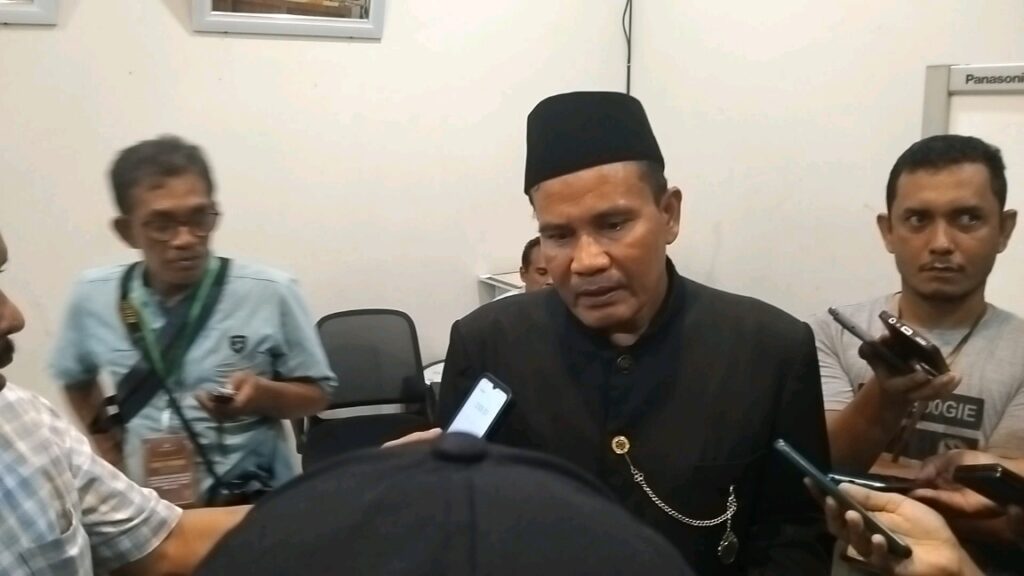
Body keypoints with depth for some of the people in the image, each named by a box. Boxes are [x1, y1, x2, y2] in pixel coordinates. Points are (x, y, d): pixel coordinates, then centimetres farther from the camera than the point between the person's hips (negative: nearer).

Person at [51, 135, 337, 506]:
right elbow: (76, 378, 19)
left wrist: (263, 394, -18)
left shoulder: (270, 293, -10)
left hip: (253, 504, -2)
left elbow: (316, 393, -1)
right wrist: (103, 443, 9)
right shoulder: (93, 298, -1)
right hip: (146, 508, 2)